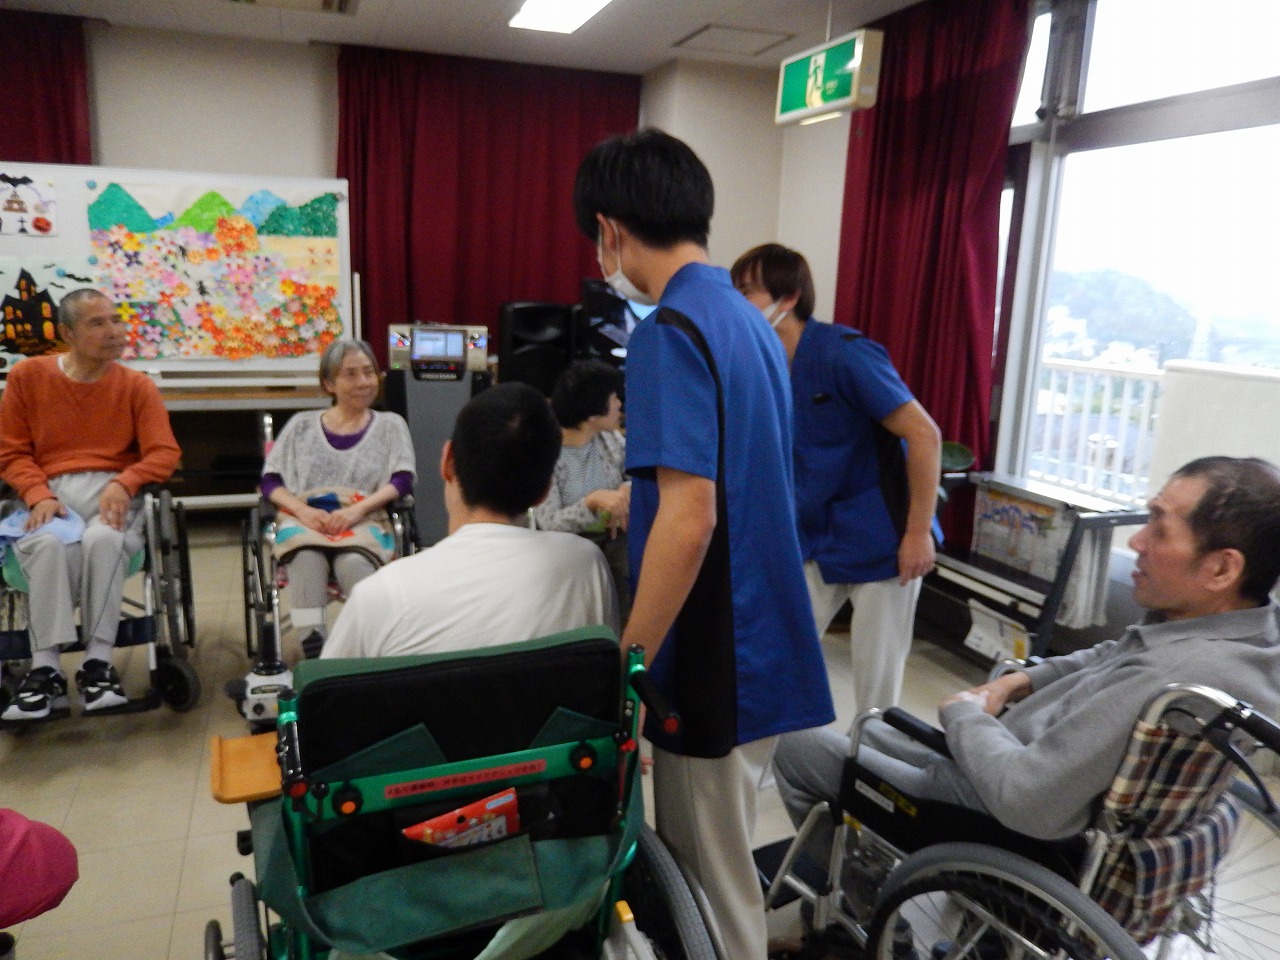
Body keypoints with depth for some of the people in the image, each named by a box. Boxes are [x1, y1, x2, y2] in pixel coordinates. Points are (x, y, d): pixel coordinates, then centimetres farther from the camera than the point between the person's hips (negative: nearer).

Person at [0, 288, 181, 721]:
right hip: (52, 493, 1)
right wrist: (39, 495, -11)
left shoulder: (137, 385, 6)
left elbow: (164, 453, -1)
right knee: (50, 544, -34)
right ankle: (45, 669, -29)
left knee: (102, 540, -35)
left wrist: (124, 483, -21)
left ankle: (97, 664, -27)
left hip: (113, 492, 0)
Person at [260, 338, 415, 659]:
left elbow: (402, 481, 4)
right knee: (307, 558, -37)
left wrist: (359, 508, -13)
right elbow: (270, 482, 13)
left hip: (364, 523, 0)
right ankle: (312, 650, -45)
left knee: (352, 562, -37)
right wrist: (302, 510, -9)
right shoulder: (302, 424, 21)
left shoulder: (390, 424, 18)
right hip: (305, 521, 1)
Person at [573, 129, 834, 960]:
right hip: (761, 646, 9)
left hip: (715, 663, -9)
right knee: (710, 873, 24)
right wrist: (635, 503, 31)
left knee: (713, 893, 10)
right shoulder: (751, 321, 11)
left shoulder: (670, 332, -18)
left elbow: (690, 520, -26)